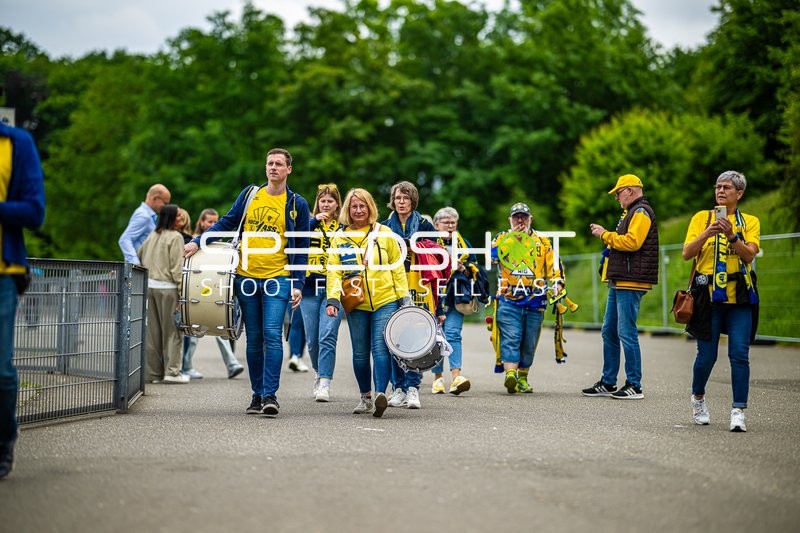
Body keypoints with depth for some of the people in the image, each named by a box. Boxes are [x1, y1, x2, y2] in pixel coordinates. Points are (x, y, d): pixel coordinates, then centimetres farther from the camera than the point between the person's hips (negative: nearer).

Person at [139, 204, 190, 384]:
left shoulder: (153, 235, 13)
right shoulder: (175, 237, -8)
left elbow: (139, 256, 20)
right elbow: (176, 267, -13)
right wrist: (181, 292, -12)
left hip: (149, 286, 7)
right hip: (167, 288, -7)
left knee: (153, 330, 9)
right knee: (171, 330, -1)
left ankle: (154, 372, 12)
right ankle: (172, 371, -3)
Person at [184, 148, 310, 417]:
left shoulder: (297, 204, 3)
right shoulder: (250, 195, 10)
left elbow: (302, 248, 3)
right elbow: (227, 223, 13)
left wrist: (298, 284, -4)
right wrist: (198, 242, 1)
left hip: (278, 278, -3)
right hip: (247, 276, 3)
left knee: (272, 334, -15)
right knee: (254, 339, 7)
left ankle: (270, 395, -14)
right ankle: (257, 395, 13)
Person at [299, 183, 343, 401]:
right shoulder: (310, 223, 11)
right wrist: (314, 221, -17)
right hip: (310, 288, 2)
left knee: (327, 336, -13)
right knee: (312, 339, 7)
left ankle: (324, 384, -15)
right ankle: (320, 374, 29)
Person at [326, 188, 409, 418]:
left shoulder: (384, 233, 4)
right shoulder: (339, 238, 6)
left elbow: (397, 268, 7)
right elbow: (334, 271, 1)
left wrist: (404, 297, 3)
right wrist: (333, 298, -12)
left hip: (385, 301, -2)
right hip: (356, 304, 2)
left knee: (380, 347, -15)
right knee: (360, 353, 8)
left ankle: (380, 394, -23)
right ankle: (366, 397, 22)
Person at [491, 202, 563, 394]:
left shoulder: (542, 241, 15)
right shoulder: (502, 238, 10)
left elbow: (554, 266, 12)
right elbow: (493, 256, -10)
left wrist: (557, 284, -6)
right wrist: (512, 236, -8)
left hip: (535, 301, 2)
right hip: (509, 300, -2)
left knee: (529, 343, 6)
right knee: (510, 338, -17)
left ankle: (523, 379, 18)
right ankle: (510, 375, -28)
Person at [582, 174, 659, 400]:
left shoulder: (641, 212, -9)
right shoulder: (631, 212, 23)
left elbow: (632, 242, -21)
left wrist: (605, 235, -11)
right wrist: (605, 235, 10)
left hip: (630, 283, -11)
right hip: (620, 282, 11)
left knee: (627, 333, -10)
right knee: (609, 332, 11)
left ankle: (634, 386, -6)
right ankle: (608, 383, 16)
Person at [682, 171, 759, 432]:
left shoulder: (750, 222, 9)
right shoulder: (701, 218, 8)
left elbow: (749, 255, -6)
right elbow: (687, 253, -2)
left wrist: (731, 235, -21)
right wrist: (707, 234, -17)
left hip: (739, 296, 0)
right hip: (709, 295, 0)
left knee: (740, 354, -8)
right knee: (707, 355, 3)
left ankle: (738, 411, -5)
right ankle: (698, 397, 29)